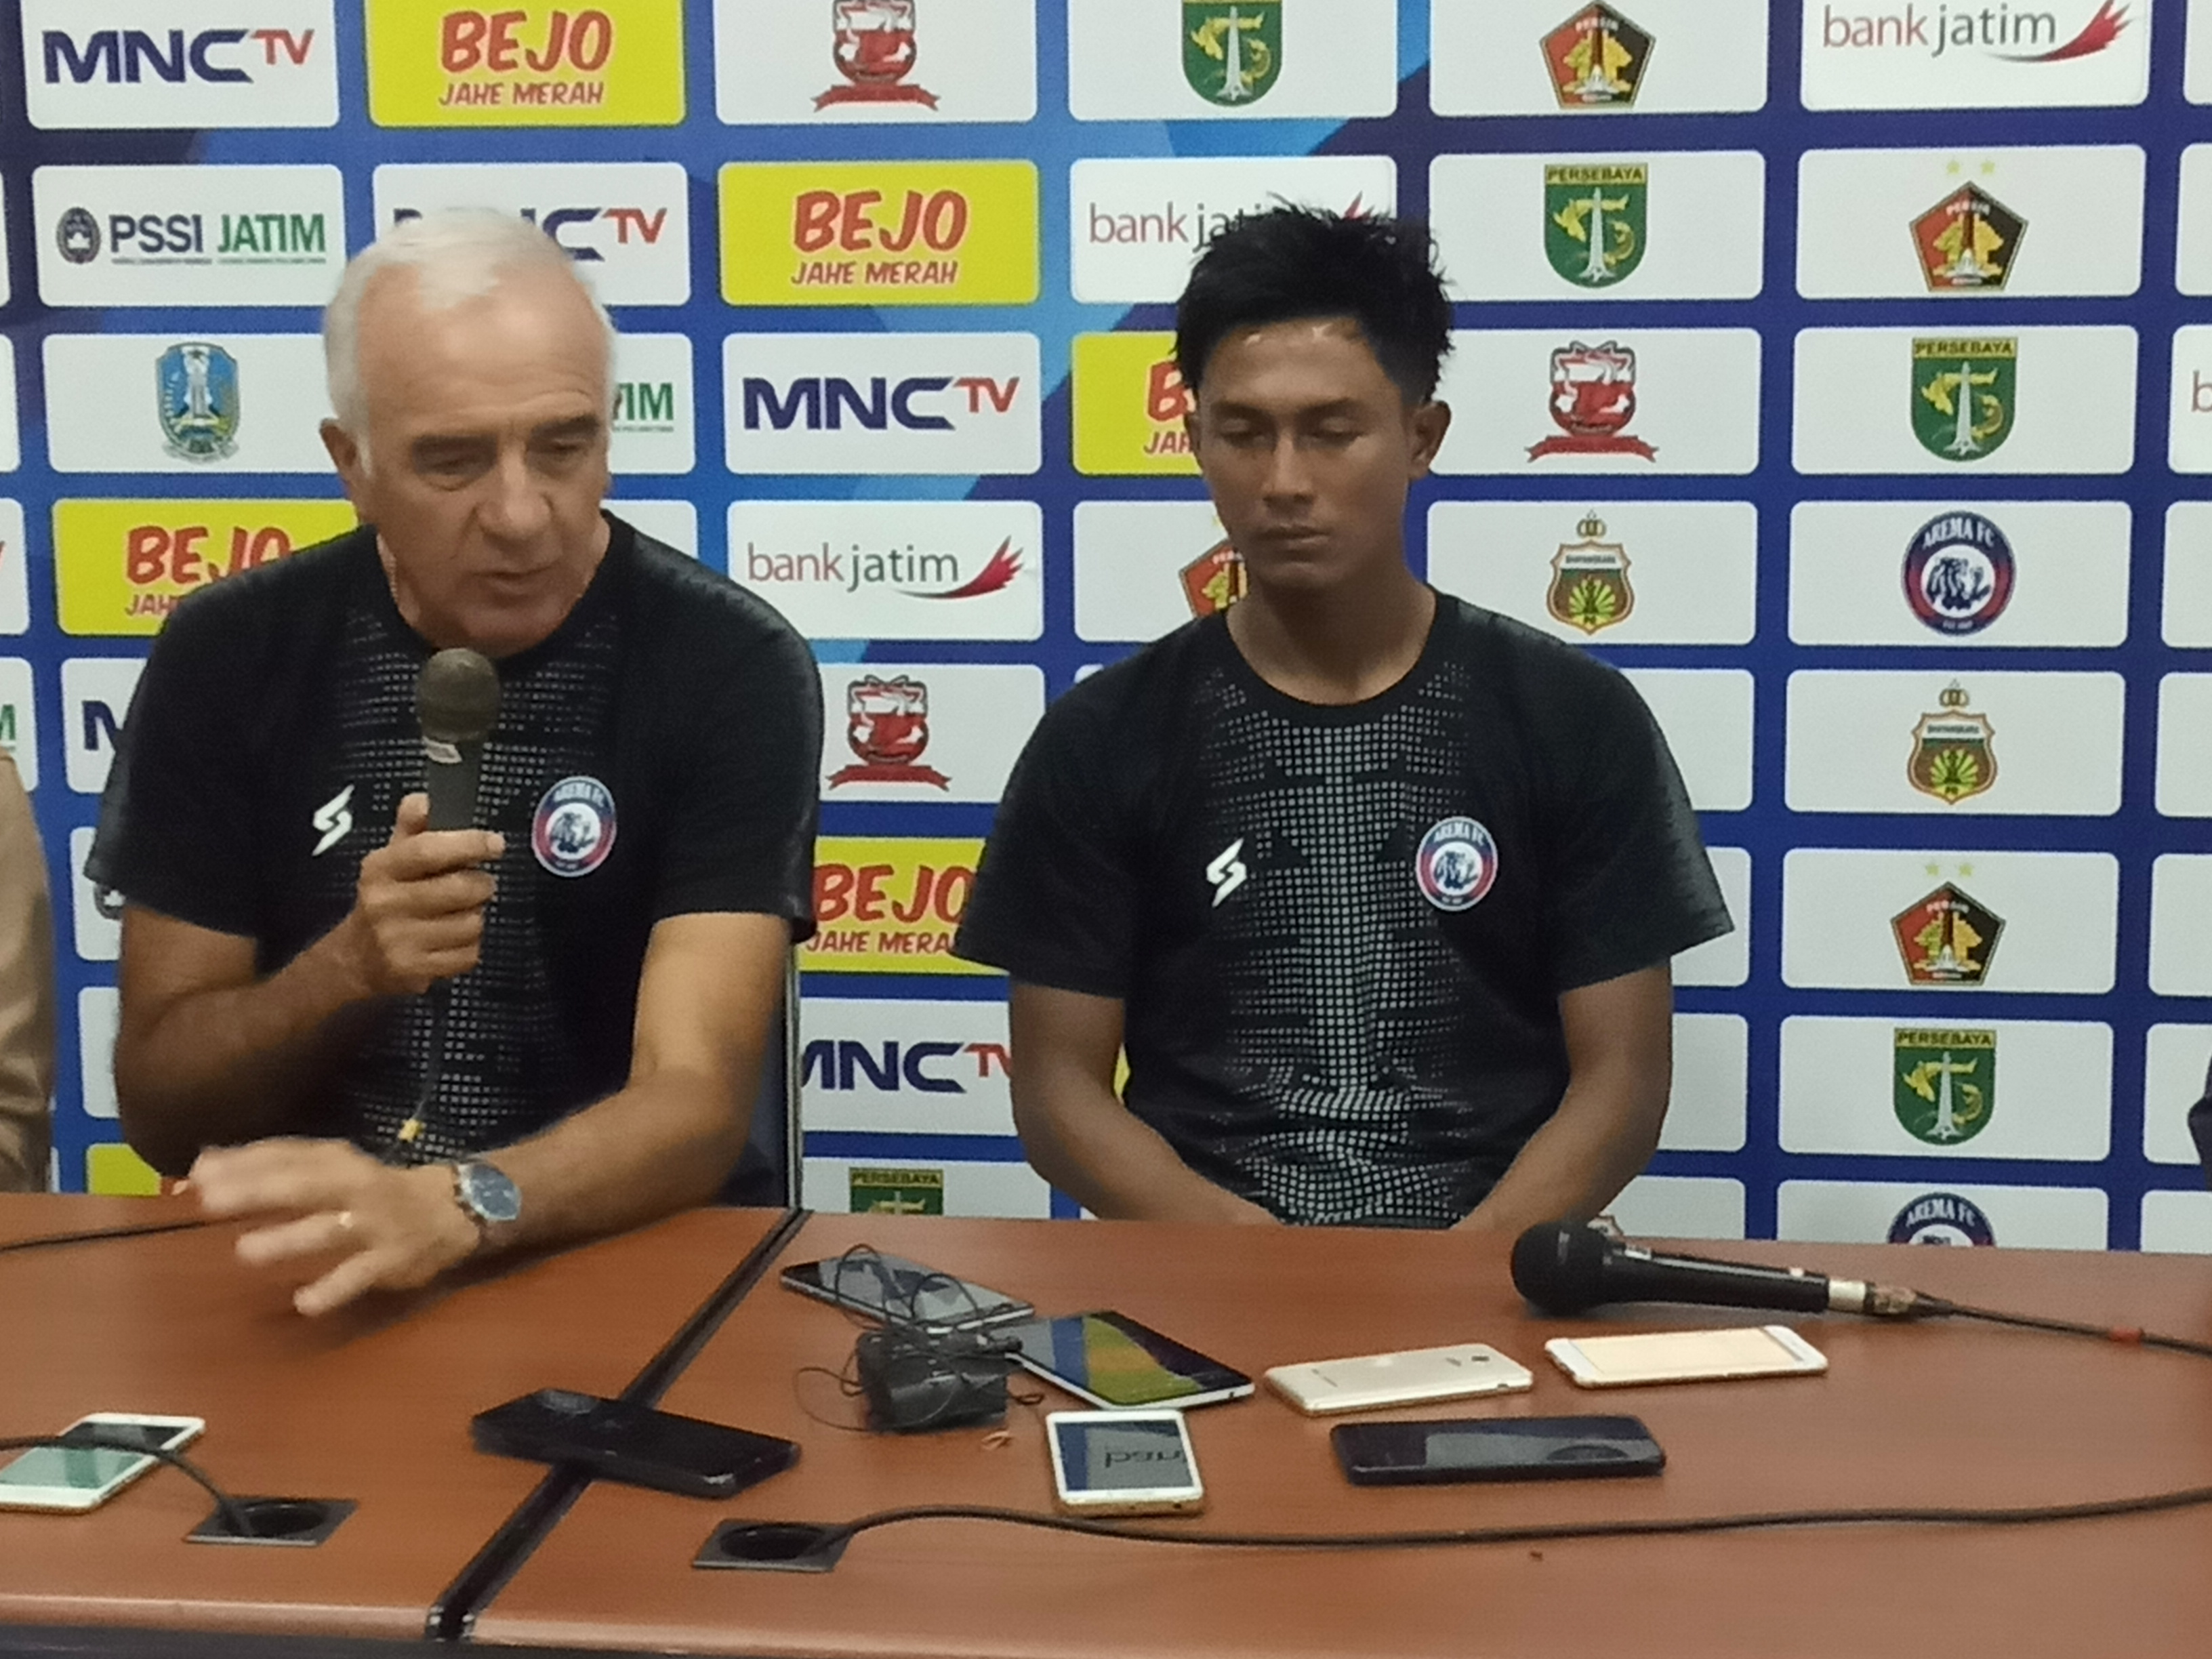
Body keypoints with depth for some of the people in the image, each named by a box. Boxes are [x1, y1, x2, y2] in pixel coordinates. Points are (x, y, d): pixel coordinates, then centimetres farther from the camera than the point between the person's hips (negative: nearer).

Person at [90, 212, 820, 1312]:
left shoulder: (729, 668, -9)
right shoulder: (226, 657, -1)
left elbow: (694, 1100, -16)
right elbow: (159, 1113, 1)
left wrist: (451, 1206, -33)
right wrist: (347, 969, -17)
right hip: (289, 1276, 1)